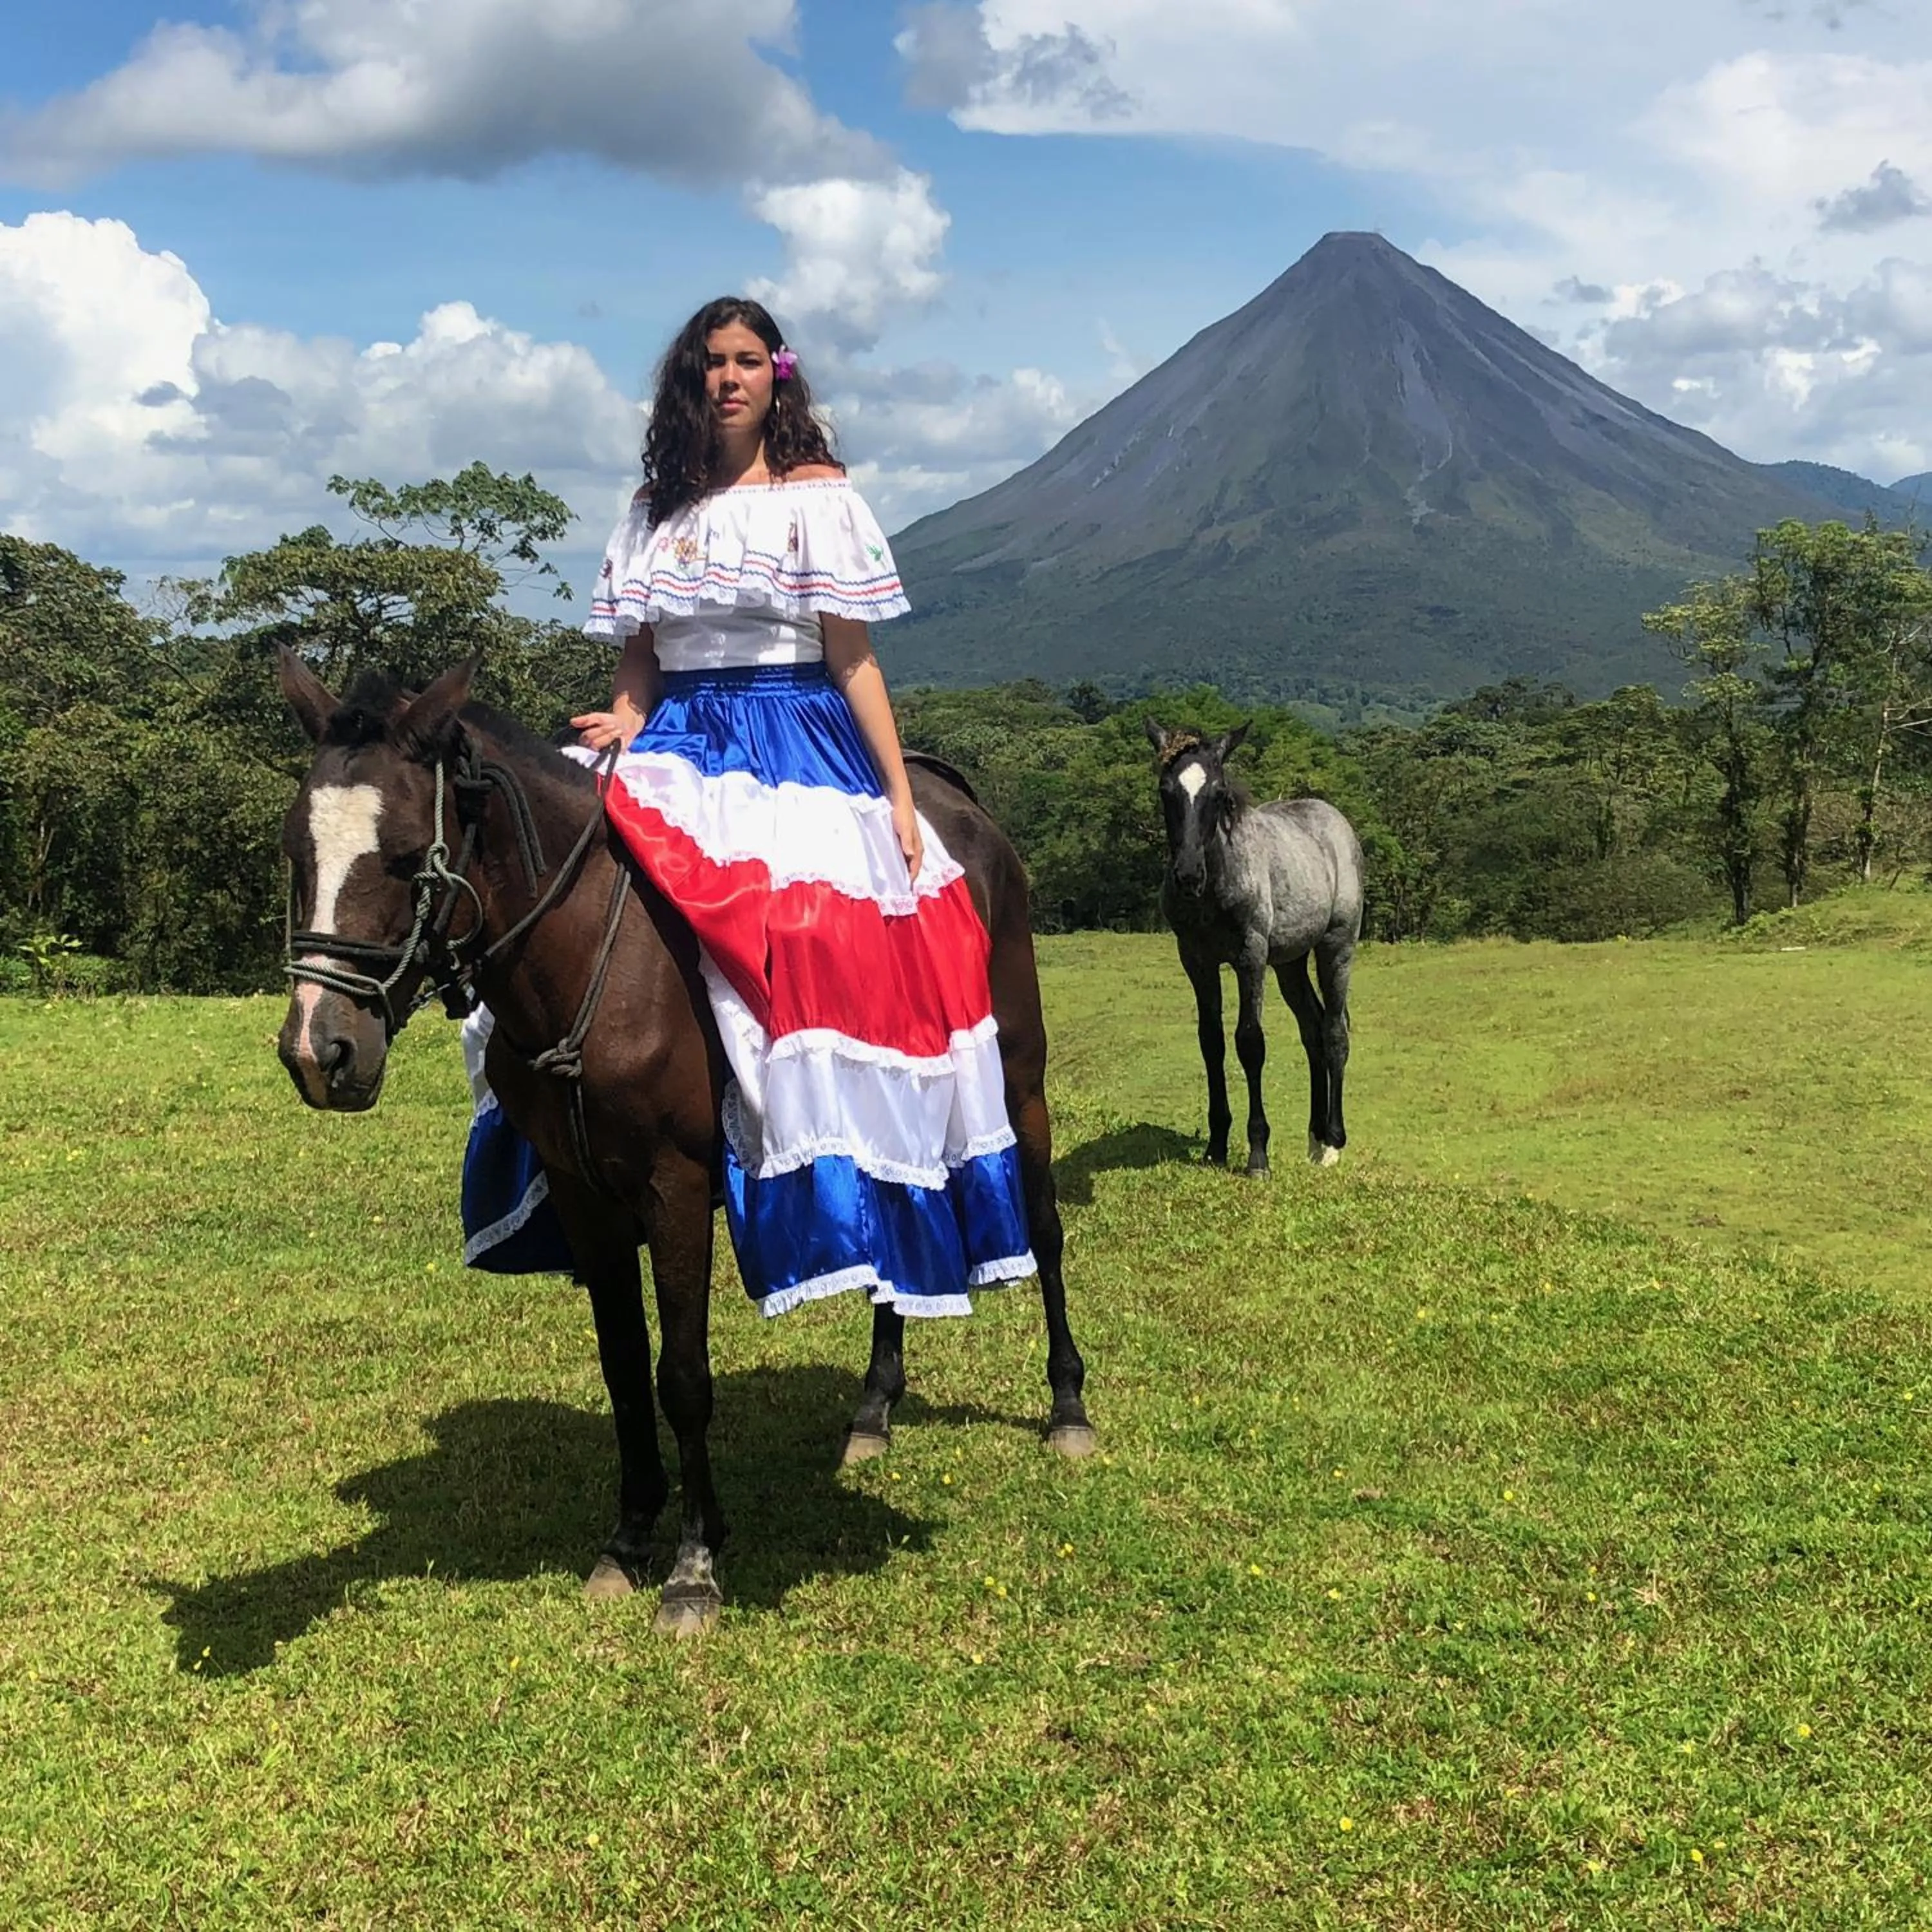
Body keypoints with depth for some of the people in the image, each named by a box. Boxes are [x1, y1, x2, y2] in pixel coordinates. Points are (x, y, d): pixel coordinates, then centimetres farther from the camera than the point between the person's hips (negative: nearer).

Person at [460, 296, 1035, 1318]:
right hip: (682, 752, 4)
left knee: (824, 954, -19)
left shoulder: (819, 495, 2)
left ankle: (853, 1209, -9)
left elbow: (854, 659, -1)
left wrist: (900, 799, -7)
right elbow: (638, 659, 15)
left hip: (800, 749, -4)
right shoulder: (656, 507, 15)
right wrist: (623, 723, -7)